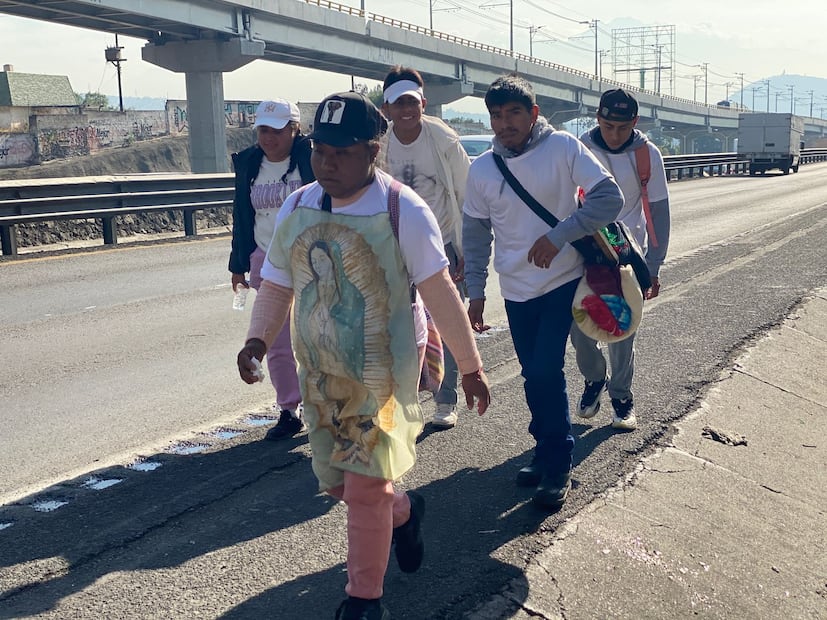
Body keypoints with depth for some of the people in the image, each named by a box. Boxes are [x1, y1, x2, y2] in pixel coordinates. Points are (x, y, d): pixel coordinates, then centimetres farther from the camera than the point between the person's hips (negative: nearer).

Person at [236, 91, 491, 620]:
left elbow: (441, 294, -12)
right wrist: (258, 339, -10)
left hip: (384, 372, -5)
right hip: (320, 372, 6)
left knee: (365, 487, -4)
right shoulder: (296, 208, 0)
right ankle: (404, 511, 48)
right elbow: (276, 284, 7)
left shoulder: (403, 210, -15)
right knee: (336, 482, 15)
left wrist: (470, 366, -9)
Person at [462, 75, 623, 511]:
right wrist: (475, 292, 5)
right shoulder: (481, 169, -1)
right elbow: (475, 235, 7)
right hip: (516, 290, 4)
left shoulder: (563, 148, -11)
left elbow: (610, 197, -16)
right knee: (537, 377, 13)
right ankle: (549, 452, 30)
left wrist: (558, 235, -23)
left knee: (544, 374, -11)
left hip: (562, 281, -4)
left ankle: (556, 466, 5)